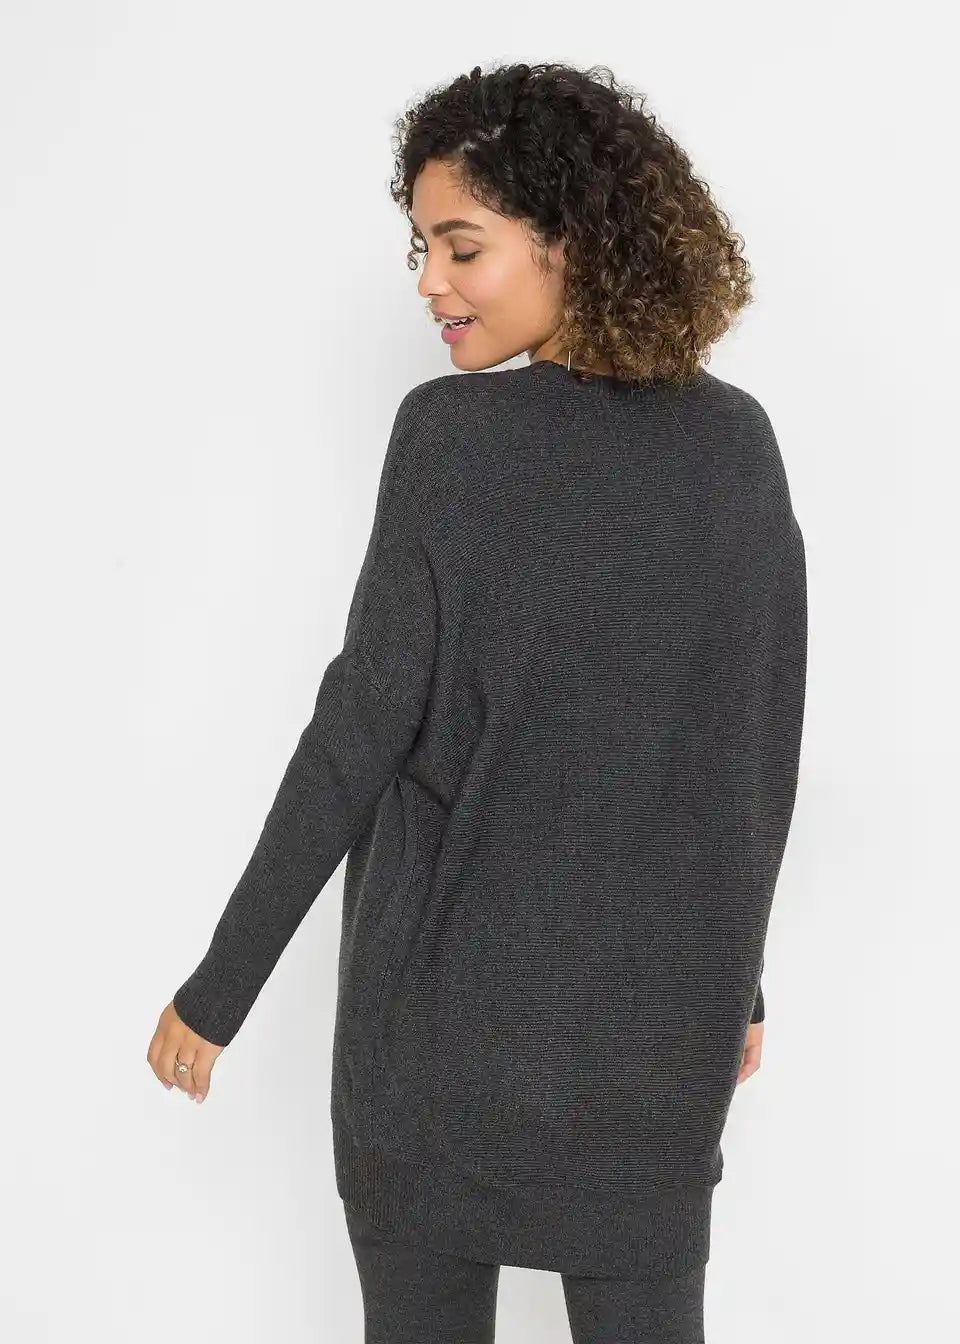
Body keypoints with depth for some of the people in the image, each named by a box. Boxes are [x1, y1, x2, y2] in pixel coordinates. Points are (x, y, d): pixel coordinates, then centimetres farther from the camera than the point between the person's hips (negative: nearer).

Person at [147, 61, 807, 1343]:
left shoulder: (456, 434, -15)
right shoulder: (737, 443, -2)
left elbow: (359, 733, -14)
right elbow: (766, 743, 4)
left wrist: (219, 990, -5)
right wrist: (738, 974, 17)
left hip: (450, 1007, -3)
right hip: (664, 1010, 4)